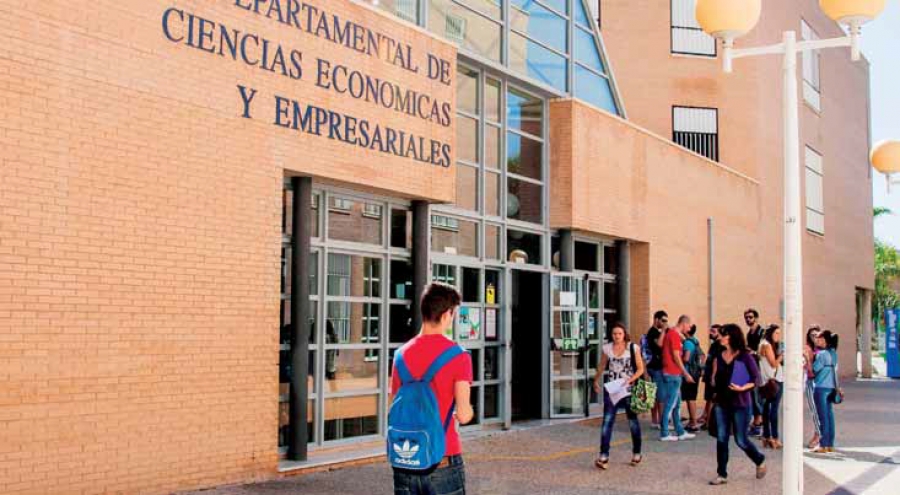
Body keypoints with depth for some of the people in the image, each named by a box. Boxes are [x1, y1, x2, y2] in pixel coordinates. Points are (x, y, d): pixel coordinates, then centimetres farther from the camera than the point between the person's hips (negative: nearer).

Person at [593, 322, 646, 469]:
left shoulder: (633, 348, -5)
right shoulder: (607, 348, 2)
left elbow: (640, 369, -4)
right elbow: (602, 366, 16)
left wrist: (630, 380, -17)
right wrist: (596, 381, 14)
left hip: (628, 389, -2)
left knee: (633, 421, 11)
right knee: (607, 422, -8)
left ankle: (636, 454, 27)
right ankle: (604, 457, -12)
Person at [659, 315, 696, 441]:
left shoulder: (670, 333, 16)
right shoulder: (675, 335, -14)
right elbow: (676, 357, -17)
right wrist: (686, 374, -13)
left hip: (672, 374, 10)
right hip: (673, 374, -10)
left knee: (677, 404, 14)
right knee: (670, 404, -4)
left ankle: (680, 432, 20)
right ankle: (664, 434, 1)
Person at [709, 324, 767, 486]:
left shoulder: (745, 356, -10)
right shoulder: (719, 356, 5)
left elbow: (756, 378, -10)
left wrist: (742, 388, -21)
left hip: (740, 403, -5)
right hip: (722, 403, 5)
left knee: (741, 440, 3)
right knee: (721, 439, 2)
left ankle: (760, 461, 31)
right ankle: (722, 474, 9)